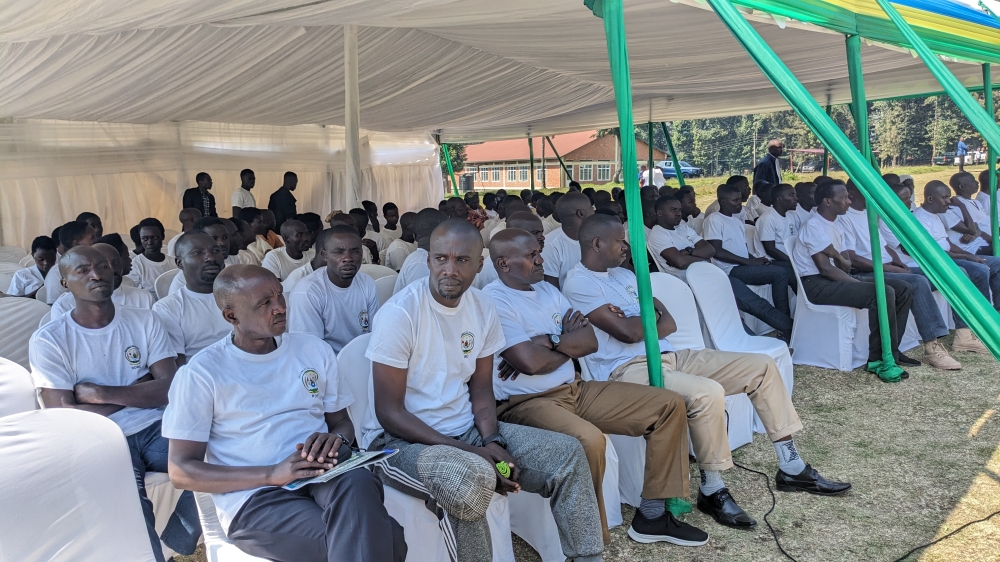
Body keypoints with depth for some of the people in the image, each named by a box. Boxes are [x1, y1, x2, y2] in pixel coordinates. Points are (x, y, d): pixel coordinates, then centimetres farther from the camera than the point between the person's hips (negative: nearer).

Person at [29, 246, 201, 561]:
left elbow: (171, 389, -3)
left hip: (155, 428, 3)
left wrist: (99, 393, -11)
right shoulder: (48, 341, -1)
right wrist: (140, 389, -5)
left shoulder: (144, 320, 7)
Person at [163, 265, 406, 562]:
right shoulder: (201, 373, -1)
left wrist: (335, 438, -10)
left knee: (357, 483, -35)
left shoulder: (313, 350, 12)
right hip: (254, 496, -4)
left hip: (323, 475, 5)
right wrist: (272, 474, -17)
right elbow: (181, 471, -3)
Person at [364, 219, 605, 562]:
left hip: (465, 429, 6)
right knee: (471, 478, -37)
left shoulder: (484, 310, 1)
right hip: (398, 438, -6)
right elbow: (389, 412, -18)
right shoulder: (399, 314, -18)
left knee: (567, 454, -5)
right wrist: (471, 452, -23)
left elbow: (481, 390, 8)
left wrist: (492, 440, -13)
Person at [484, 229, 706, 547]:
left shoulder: (547, 289, 13)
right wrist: (568, 343, -2)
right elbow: (531, 362, -22)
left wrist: (548, 342, -13)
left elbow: (589, 341, 5)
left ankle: (652, 514, 9)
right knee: (588, 439, -39)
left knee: (669, 405, 3)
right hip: (527, 402, -9)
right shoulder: (493, 301, -12)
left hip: (575, 390, 9)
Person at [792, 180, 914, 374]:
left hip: (835, 280, 10)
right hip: (817, 284, -10)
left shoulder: (835, 226, 17)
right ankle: (879, 358, -17)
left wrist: (839, 257, -13)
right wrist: (859, 284, -18)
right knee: (883, 293, -27)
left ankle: (890, 351, 7)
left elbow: (846, 266, 10)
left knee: (902, 289, 3)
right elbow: (825, 268, -20)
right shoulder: (813, 226, -13)